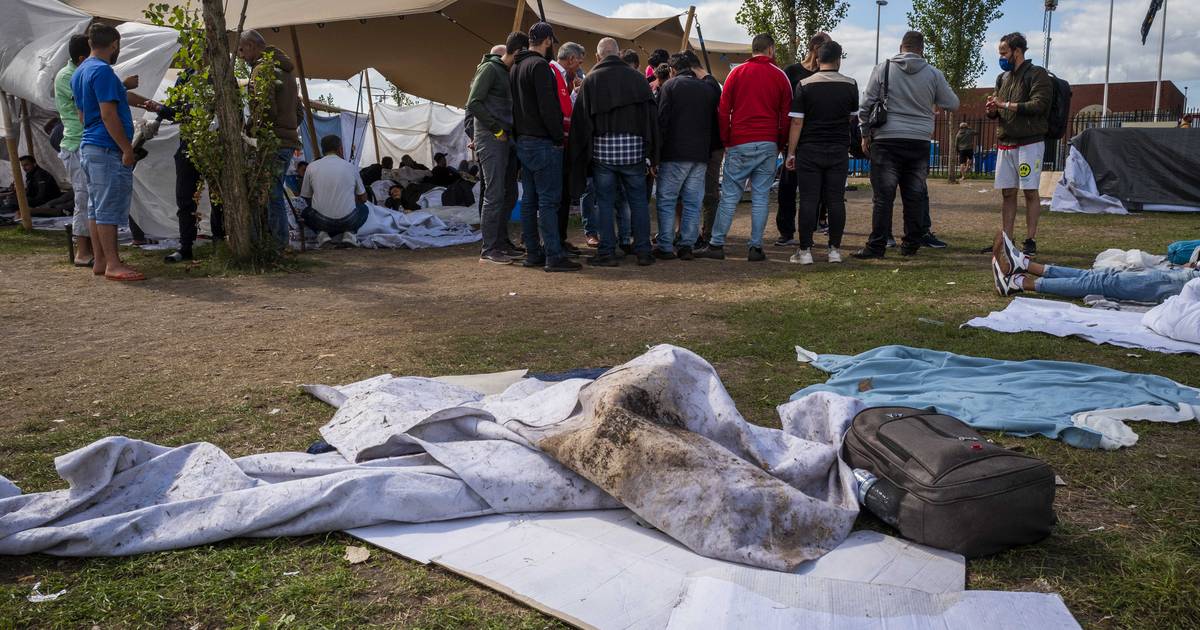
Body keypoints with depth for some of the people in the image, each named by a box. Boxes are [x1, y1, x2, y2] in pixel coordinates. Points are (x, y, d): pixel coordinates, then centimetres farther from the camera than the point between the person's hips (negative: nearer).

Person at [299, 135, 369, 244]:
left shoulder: (312, 167, 4)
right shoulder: (350, 167, 5)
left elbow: (307, 199, 14)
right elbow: (363, 198, 15)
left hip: (320, 221, 0)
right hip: (348, 221, 0)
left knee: (306, 213, 33)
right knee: (364, 209, 31)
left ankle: (323, 233, 4)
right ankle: (348, 233, 4)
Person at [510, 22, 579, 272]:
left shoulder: (515, 67, 16)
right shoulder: (540, 65, -13)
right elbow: (548, 107, -19)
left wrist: (519, 133, 19)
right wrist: (559, 137, -12)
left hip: (522, 143, 9)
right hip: (543, 143, -9)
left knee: (530, 200, 11)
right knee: (549, 200, -9)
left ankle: (533, 253, 15)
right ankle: (553, 257, -9)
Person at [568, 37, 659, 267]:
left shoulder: (591, 80, 3)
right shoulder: (637, 77, 7)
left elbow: (581, 120, 0)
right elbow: (651, 114, 4)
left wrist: (581, 153, 5)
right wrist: (651, 152, 6)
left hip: (602, 150, -1)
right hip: (634, 149, 1)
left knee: (605, 201, 5)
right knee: (638, 201, 8)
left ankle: (607, 252, 5)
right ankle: (643, 251, 10)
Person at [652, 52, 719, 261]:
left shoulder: (670, 85, -1)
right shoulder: (710, 89, 13)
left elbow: (662, 120, -7)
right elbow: (715, 122, 15)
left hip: (675, 154, -4)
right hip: (701, 154, 4)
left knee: (666, 201, 2)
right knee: (693, 202, 7)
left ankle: (665, 247, 0)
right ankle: (687, 246, 7)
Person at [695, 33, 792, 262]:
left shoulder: (737, 73, 5)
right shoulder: (780, 76, 6)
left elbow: (723, 110, 3)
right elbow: (786, 114, 7)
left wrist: (726, 141, 10)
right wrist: (780, 145, 15)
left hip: (740, 143, -1)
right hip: (768, 145, 1)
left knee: (729, 195, 1)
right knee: (760, 196, 3)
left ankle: (716, 244, 1)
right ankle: (755, 247, 4)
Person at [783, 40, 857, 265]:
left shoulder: (804, 85, -3)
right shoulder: (850, 85, 4)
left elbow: (796, 122, -6)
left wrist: (791, 152, -2)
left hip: (809, 151, -2)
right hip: (839, 151, 2)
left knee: (808, 200, 0)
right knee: (836, 200, 5)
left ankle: (805, 250, 1)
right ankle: (835, 249, 7)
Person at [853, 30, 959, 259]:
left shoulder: (882, 69, 1)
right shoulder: (933, 74, 5)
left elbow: (866, 105, 1)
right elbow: (953, 104, 13)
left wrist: (866, 134, 10)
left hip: (887, 140, -2)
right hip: (920, 143, 2)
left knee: (883, 196, -2)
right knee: (914, 195, 9)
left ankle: (876, 246, -3)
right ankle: (911, 244, 13)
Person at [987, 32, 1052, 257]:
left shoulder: (1037, 74, -3)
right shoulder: (1003, 78, 18)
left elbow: (1038, 105, -16)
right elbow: (994, 113, 20)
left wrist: (1006, 105, -14)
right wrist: (992, 109, -4)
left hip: (1029, 142, -6)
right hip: (1004, 143, 7)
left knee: (1030, 192, -5)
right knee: (1007, 193, 6)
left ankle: (1031, 241, -1)